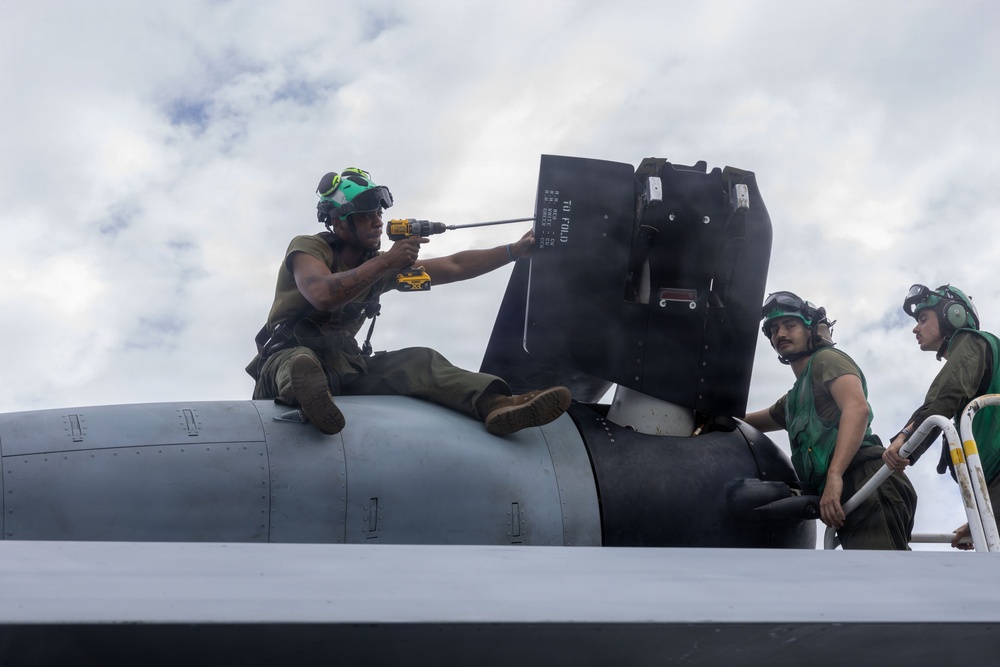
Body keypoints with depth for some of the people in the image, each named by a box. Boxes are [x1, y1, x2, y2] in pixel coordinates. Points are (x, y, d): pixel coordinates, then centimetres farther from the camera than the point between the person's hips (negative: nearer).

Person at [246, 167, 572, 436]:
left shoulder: (381, 266, 15)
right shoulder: (307, 248, -4)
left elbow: (454, 266, 15)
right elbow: (323, 296, -26)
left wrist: (516, 250, 12)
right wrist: (384, 262, -23)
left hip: (342, 367, 5)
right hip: (288, 356, -5)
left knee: (419, 360, -16)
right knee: (300, 360, -41)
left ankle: (496, 404, -39)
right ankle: (310, 391, -77)